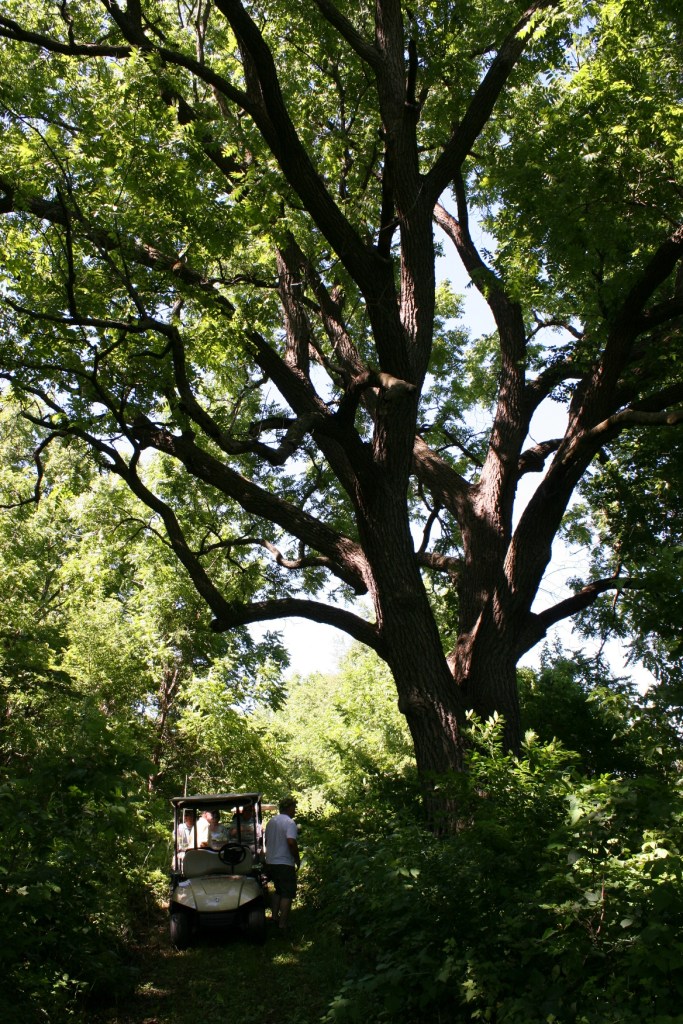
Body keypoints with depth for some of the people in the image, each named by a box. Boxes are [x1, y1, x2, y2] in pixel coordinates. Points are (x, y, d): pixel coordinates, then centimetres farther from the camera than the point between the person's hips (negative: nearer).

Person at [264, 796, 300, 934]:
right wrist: (298, 859, -13)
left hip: (270, 862, 8)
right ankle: (282, 925, -3)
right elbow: (291, 842, -25)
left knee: (279, 891, 23)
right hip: (285, 863, -8)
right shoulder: (289, 822, -14)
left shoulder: (271, 821, 11)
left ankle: (274, 917, 19)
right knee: (287, 894, -1)